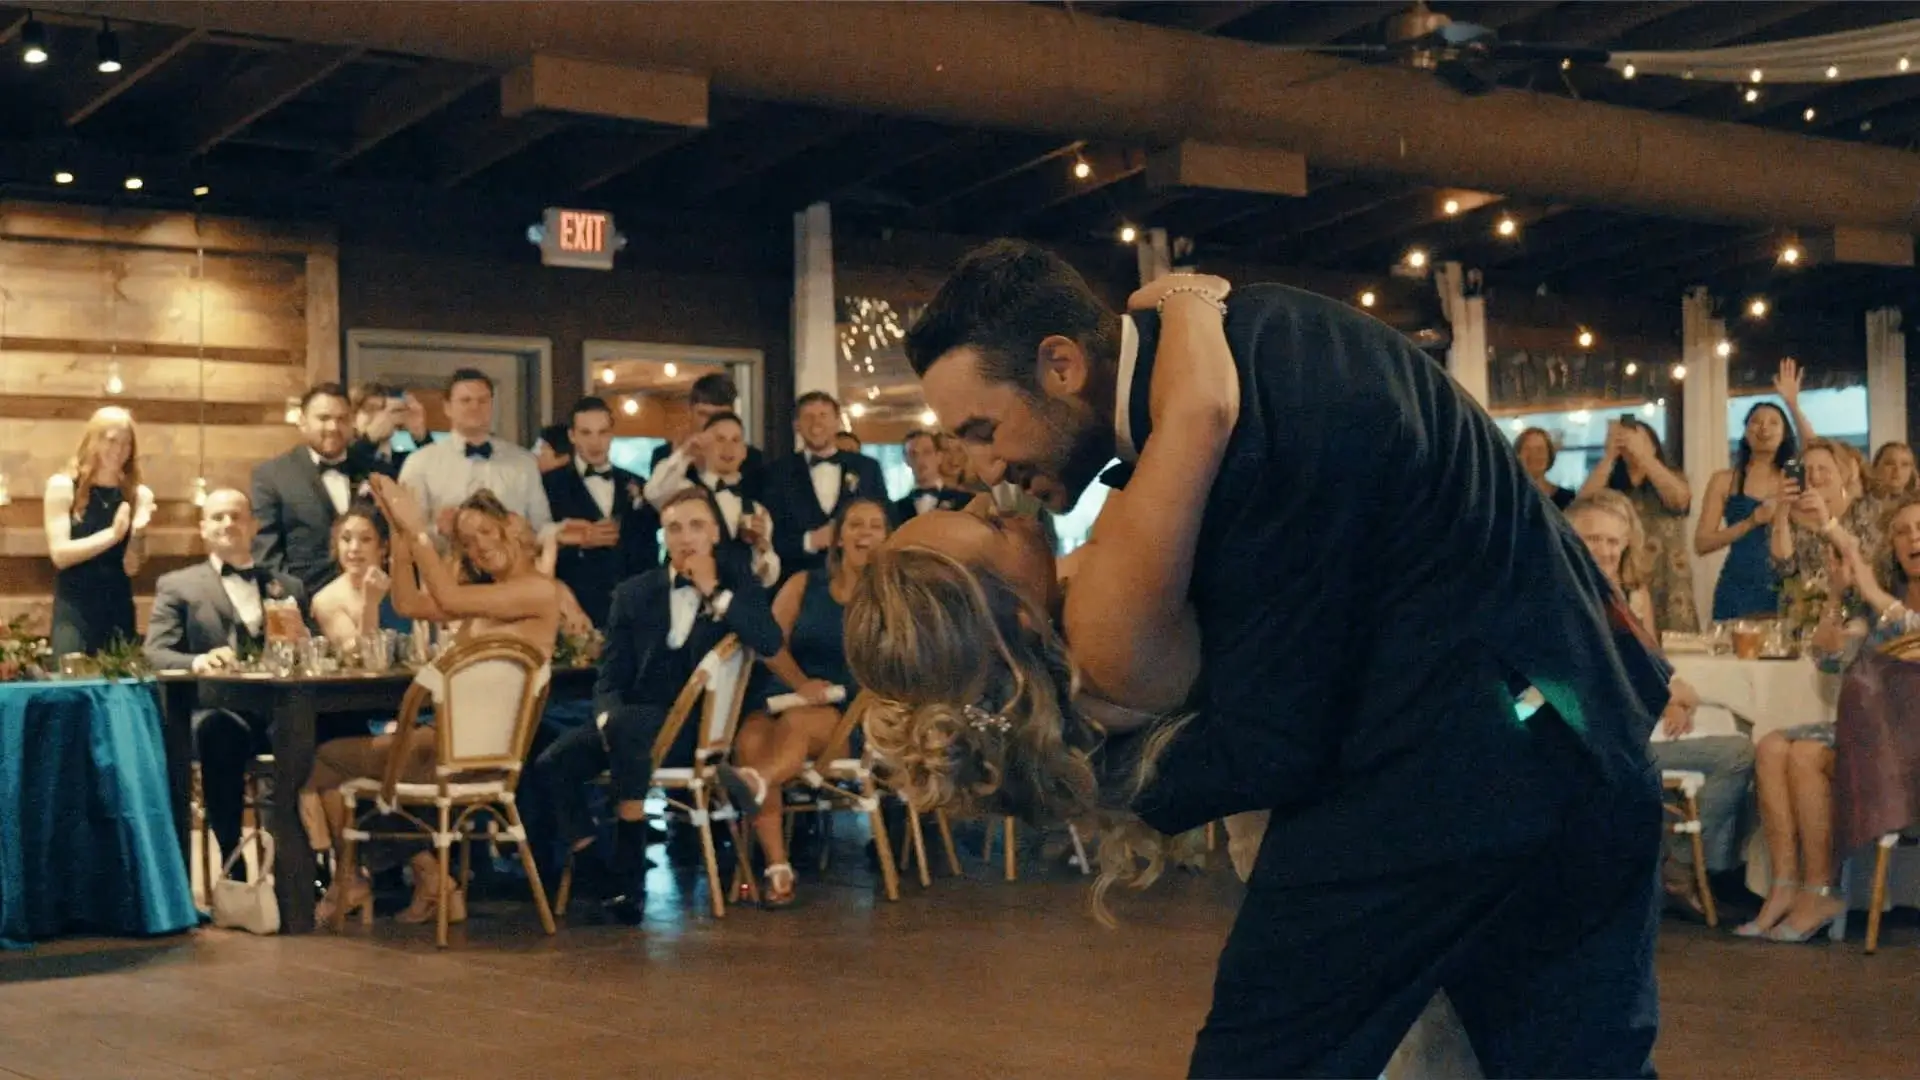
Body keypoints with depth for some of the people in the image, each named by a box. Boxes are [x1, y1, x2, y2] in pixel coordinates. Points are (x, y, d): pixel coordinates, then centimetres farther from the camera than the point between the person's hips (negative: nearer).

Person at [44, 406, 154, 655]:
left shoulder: (139, 495, 3)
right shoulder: (63, 486, -2)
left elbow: (131, 567, 0)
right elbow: (60, 554, -9)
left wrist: (138, 532, -18)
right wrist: (112, 534, -18)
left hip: (119, 610, 2)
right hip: (73, 610, -2)